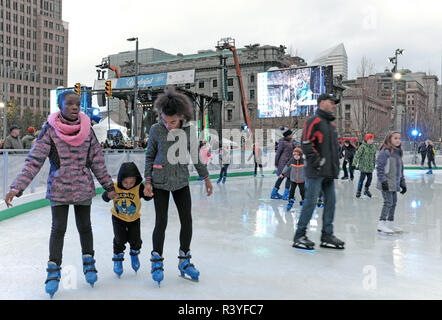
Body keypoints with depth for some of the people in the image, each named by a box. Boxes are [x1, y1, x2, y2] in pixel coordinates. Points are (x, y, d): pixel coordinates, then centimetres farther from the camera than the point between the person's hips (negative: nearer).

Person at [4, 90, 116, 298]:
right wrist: (17, 187, -18)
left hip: (83, 188, 2)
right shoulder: (50, 129, -7)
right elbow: (34, 160, -10)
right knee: (58, 228, 0)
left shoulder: (87, 129, 1)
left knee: (84, 227, 13)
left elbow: (97, 160, 7)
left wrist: (108, 185, 8)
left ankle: (88, 262, 33)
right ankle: (53, 271, 17)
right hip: (58, 188, -2)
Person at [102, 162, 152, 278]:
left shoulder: (139, 187, -24)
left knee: (135, 239, 4)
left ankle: (134, 253, 36)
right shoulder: (114, 187, -22)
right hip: (118, 217, 0)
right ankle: (118, 258, 22)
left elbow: (147, 198, -32)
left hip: (134, 218, 1)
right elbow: (105, 197, -17)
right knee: (120, 239, -4)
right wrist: (108, 194, -40)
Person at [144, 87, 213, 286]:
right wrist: (148, 181, -5)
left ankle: (184, 261, 21)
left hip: (181, 181, 2)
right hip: (160, 182, -2)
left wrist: (206, 178, 10)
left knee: (187, 221, 3)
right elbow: (149, 156, 0)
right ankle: (157, 261, 17)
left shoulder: (189, 129, -8)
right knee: (161, 223, -4)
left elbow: (195, 155, 4)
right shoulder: (156, 130, -11)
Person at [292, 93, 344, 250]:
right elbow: (306, 144, -15)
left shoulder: (331, 124, 21)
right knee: (311, 202, -7)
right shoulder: (314, 121, -6)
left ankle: (327, 236, 18)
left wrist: (335, 166, 17)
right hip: (316, 172, -9)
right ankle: (299, 236, 3)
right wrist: (318, 162, -16)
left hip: (329, 172, 9)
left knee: (331, 202, 8)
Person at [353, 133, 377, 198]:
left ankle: (366, 189, 28)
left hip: (370, 167, 6)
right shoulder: (362, 147, -11)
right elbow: (357, 155, -13)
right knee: (362, 178, -5)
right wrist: (355, 163, -18)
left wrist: (374, 163, 24)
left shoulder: (373, 147, 10)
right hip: (363, 166, -6)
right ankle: (358, 191, 5)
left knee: (370, 178, 9)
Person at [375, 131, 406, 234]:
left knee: (394, 202, 14)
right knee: (388, 202, -9)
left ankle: (390, 223, 26)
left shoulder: (398, 152, 14)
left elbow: (401, 170, 20)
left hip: (395, 184, 9)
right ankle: (381, 224, -2)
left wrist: (403, 184, 18)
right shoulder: (385, 152, -12)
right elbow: (379, 167, -17)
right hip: (387, 183, -9)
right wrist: (383, 180, -21)